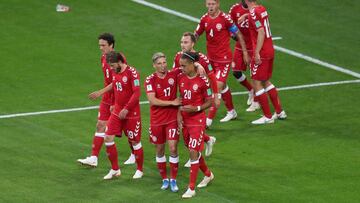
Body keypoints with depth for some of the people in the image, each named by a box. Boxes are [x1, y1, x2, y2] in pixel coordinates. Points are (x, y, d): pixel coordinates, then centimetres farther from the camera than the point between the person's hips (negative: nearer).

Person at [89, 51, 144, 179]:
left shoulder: (132, 73, -18)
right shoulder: (115, 72, 5)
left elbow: (136, 93, -21)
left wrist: (126, 109, -22)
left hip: (131, 113, -7)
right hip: (118, 111, 7)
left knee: (135, 141, 4)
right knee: (108, 137, -1)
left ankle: (140, 170, 21)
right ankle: (115, 169, 11)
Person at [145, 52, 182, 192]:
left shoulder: (174, 74, -4)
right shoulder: (150, 80, -9)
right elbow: (152, 100, -19)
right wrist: (172, 102, -20)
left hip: (173, 118, 0)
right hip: (157, 121, 0)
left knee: (173, 148, -7)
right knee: (160, 150, 10)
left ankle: (173, 180, 5)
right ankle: (164, 179, 25)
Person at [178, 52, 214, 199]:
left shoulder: (202, 81, -16)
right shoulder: (181, 78, 1)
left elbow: (210, 102, -8)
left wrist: (195, 108, -22)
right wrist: (179, 114, 0)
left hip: (197, 120, -7)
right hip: (185, 120, 7)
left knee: (194, 152, -9)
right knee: (193, 151, 17)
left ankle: (191, 188, -4)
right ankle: (208, 174, 42)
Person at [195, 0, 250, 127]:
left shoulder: (225, 19, -15)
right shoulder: (204, 19, 1)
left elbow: (238, 35, -5)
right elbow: (196, 35, 13)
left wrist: (245, 53, -2)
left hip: (224, 58, -6)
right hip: (211, 58, 6)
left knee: (218, 87, -11)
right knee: (222, 86, 19)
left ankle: (209, 120, -12)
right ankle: (231, 112, 38)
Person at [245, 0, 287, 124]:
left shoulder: (253, 13, -16)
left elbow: (261, 32, -24)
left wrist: (257, 52, -24)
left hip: (261, 54, -9)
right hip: (270, 50, 9)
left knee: (257, 84, 0)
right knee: (266, 81, 21)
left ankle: (267, 117, 3)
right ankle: (279, 112, 26)